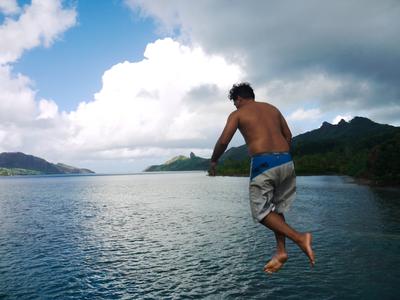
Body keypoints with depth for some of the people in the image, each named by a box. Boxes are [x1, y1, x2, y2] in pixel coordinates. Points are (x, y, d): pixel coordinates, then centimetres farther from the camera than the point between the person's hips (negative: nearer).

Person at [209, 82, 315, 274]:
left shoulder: (238, 114, 6)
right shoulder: (272, 108, 21)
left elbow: (223, 141, -4)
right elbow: (288, 135, 20)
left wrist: (213, 161, 10)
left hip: (263, 163, -6)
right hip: (286, 161, 7)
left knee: (261, 211, 3)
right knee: (276, 208, 19)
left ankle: (299, 238, -11)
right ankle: (281, 251, 13)